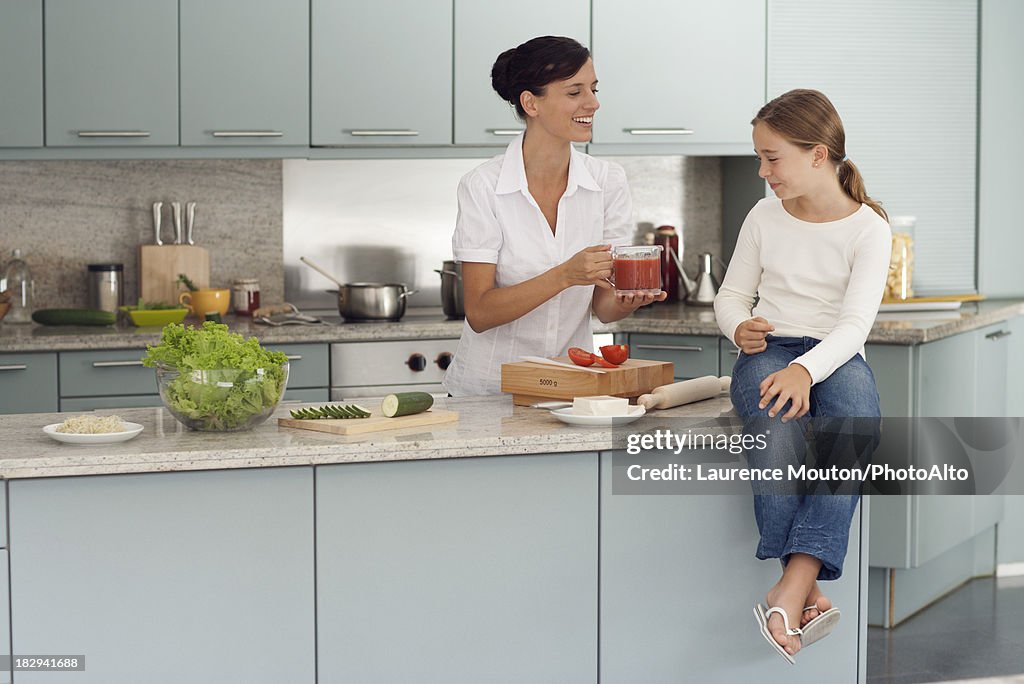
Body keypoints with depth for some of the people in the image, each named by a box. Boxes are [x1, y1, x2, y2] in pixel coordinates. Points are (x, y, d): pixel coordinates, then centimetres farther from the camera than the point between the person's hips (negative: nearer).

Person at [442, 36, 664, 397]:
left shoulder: (608, 181, 1)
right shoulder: (483, 186, -9)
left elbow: (603, 307, 5)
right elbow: (479, 313, -12)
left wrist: (626, 300, -18)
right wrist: (565, 276, -24)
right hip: (487, 390, -3)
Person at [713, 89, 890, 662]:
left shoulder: (868, 228, 0)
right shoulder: (765, 218, 11)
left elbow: (856, 322, -12)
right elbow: (732, 294, 18)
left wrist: (805, 369, -31)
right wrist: (740, 327, -8)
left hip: (836, 357, -1)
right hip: (769, 352, 2)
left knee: (857, 426, -38)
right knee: (776, 422, -36)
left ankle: (793, 585, -45)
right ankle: (809, 593, -40)